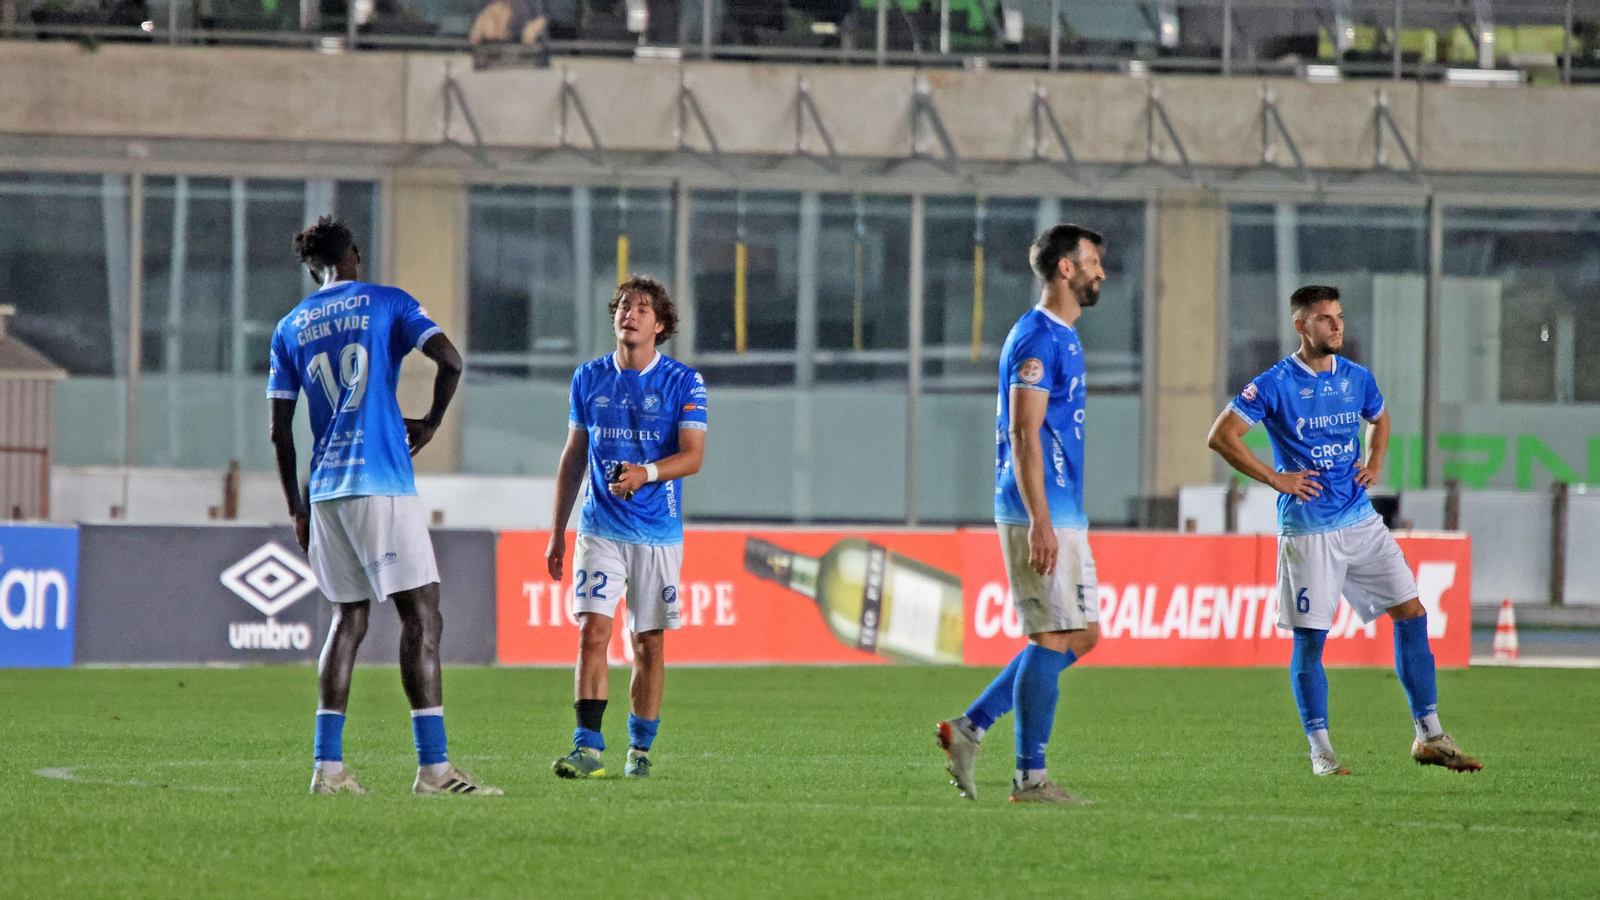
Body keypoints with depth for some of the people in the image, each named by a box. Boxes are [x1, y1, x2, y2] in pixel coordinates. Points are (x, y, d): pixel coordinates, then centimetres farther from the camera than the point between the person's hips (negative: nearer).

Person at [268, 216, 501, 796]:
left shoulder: (289, 328, 14)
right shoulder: (387, 303, 2)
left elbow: (279, 430, 12)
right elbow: (450, 359, -12)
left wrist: (297, 509, 18)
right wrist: (431, 423, 4)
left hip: (324, 488, 5)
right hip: (382, 482, -5)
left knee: (348, 619, 12)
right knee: (421, 615, -6)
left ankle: (327, 766, 6)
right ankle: (433, 767, -15)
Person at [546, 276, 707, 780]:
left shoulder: (682, 383, -2)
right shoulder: (589, 378, 7)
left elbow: (693, 455, -10)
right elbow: (573, 457, 14)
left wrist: (646, 473, -29)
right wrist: (557, 531, 13)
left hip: (658, 533, -1)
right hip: (600, 527, 1)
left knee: (649, 645, 3)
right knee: (592, 631, -13)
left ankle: (639, 751, 15)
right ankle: (588, 749, -16)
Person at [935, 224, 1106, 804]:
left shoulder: (1062, 337, 18)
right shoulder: (1037, 338, -13)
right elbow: (1024, 435, -19)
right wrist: (1041, 524, -24)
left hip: (1061, 515, 10)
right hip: (1041, 514, -10)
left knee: (1081, 633, 11)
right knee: (1055, 636, -8)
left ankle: (969, 729, 11)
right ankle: (1029, 778, -4)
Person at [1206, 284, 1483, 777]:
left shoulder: (1357, 379, 8)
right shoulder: (1275, 385, -8)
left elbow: (1379, 419, 29)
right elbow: (1222, 436, -10)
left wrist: (1374, 465, 11)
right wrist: (1275, 479, -13)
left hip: (1362, 521, 5)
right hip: (1307, 529, -5)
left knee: (1411, 615, -1)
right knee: (1309, 639, -3)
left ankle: (1429, 736, 6)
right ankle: (1320, 751, 6)